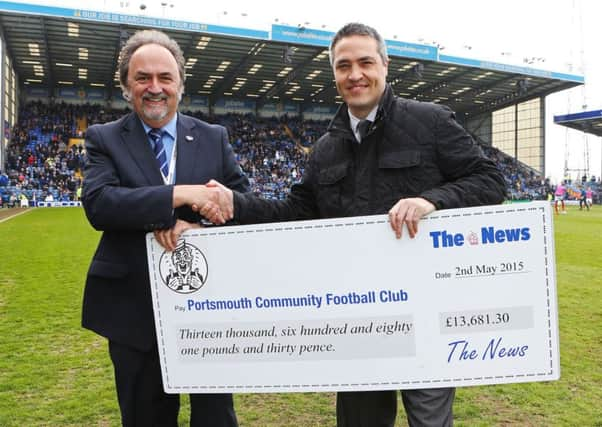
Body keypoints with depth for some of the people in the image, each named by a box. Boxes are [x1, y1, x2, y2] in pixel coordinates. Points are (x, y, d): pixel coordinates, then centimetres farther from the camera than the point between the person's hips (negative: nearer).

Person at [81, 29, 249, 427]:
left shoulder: (214, 138, 5)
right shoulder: (104, 139, 1)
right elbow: (97, 203, -15)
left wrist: (197, 228, -19)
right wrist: (179, 194, -26)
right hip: (135, 307, 0)